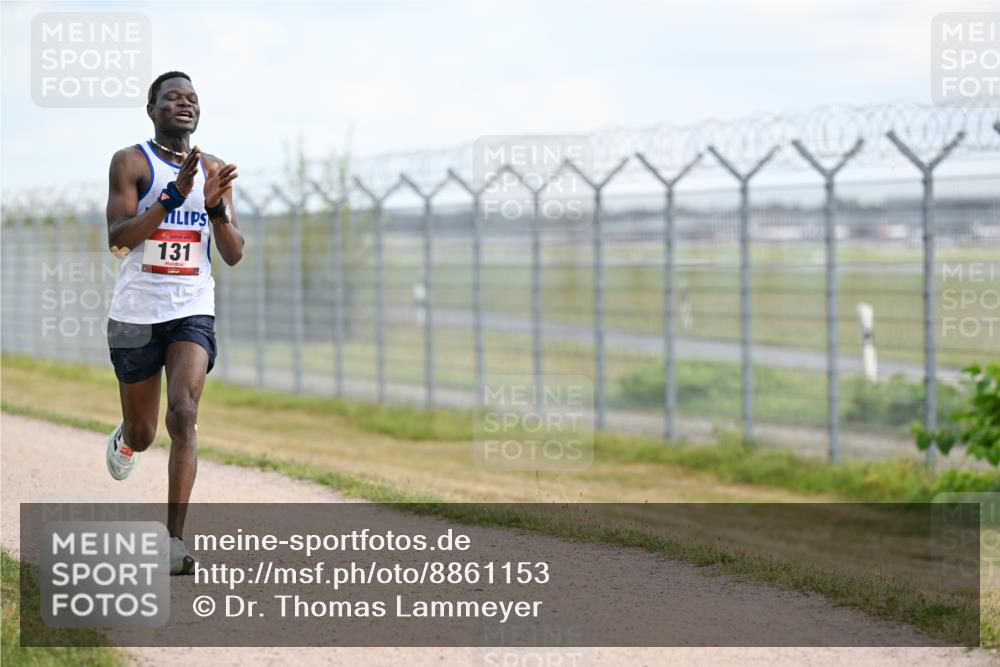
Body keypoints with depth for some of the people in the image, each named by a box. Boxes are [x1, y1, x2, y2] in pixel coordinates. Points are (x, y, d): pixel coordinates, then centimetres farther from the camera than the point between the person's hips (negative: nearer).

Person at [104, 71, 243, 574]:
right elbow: (118, 238, -18)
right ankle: (125, 439, 52)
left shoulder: (213, 171, 6)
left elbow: (234, 255, 4)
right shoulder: (132, 162, -5)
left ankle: (174, 541, -21)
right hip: (136, 312, -1)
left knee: (184, 415, -20)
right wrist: (174, 195, -28)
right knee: (143, 432, 11)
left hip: (192, 312, 1)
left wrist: (217, 207, -15)